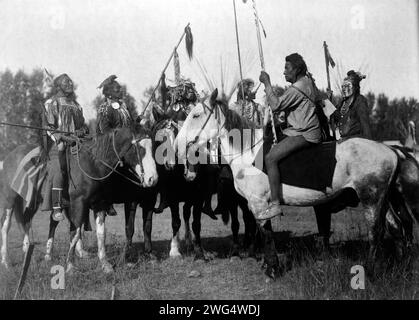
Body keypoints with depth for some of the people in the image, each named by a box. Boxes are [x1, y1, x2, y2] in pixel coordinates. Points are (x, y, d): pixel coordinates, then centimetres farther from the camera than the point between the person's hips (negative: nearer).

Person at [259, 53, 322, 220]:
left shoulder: (295, 89, -19)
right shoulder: (308, 79, 12)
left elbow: (275, 105, -22)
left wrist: (267, 83, -14)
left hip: (304, 135, -11)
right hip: (309, 129, 11)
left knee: (270, 158, -19)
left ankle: (275, 204, -22)